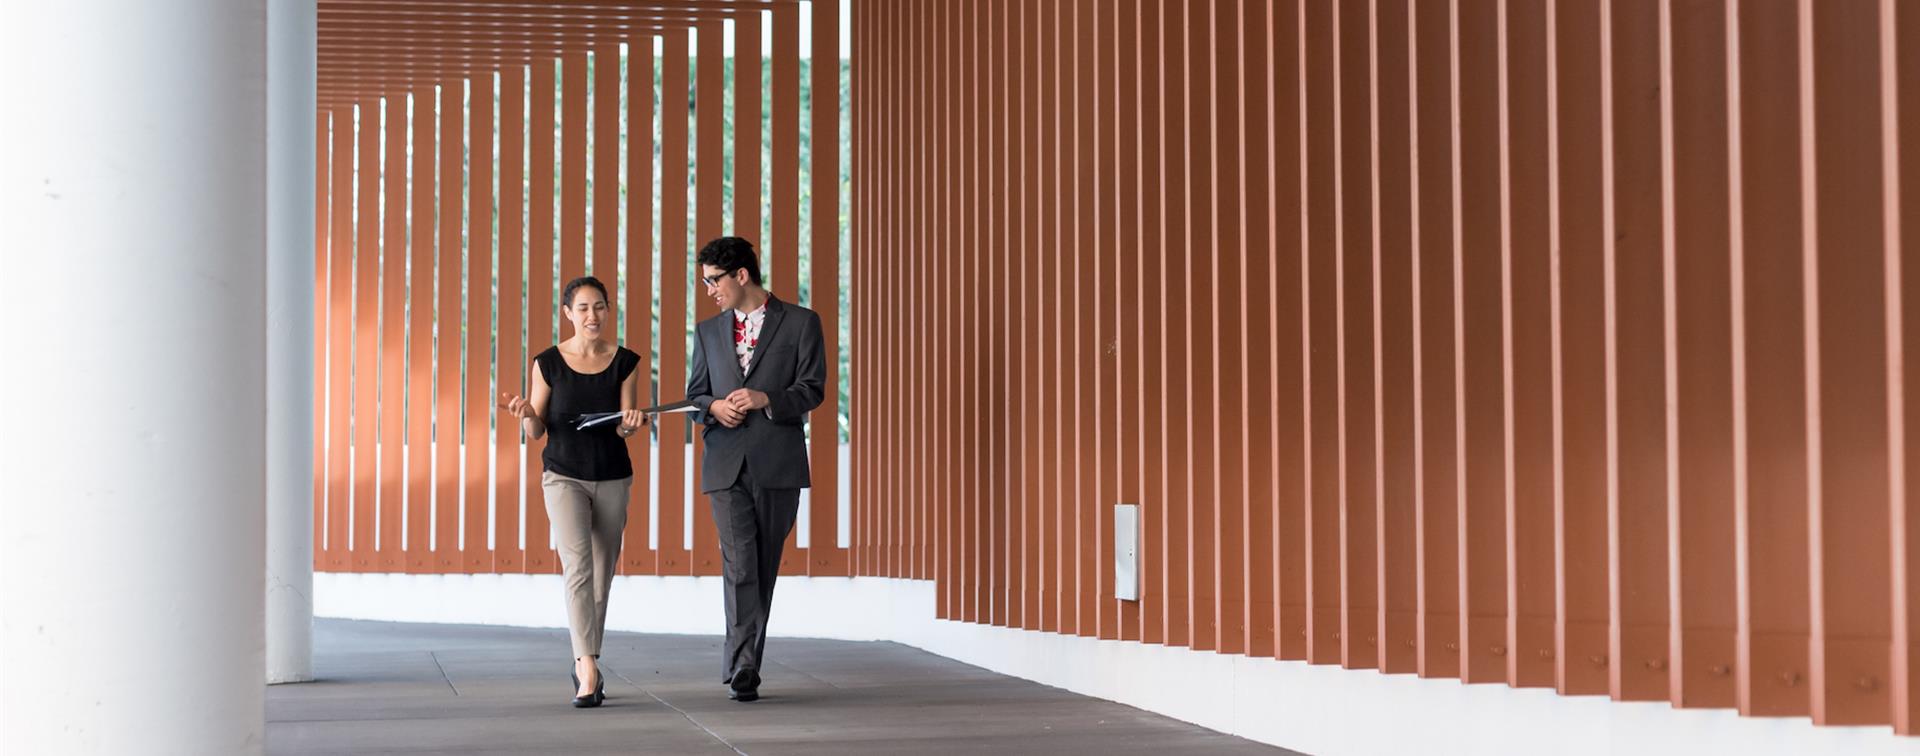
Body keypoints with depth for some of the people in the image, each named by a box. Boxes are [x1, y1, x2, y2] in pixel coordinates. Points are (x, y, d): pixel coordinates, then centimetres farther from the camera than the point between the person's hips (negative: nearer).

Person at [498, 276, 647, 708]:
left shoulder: (625, 363, 0)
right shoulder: (548, 363, -4)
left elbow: (624, 430, -4)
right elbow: (536, 432, -1)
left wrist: (631, 423, -26)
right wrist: (526, 414, -22)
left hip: (612, 478, 3)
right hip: (564, 476, -2)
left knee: (602, 578, 10)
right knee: (578, 566, -20)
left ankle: (584, 665, 27)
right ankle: (588, 671, -27)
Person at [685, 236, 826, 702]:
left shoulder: (800, 323, 4)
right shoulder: (709, 332, 16)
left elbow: (812, 388, -2)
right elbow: (694, 394, 17)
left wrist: (766, 399, -19)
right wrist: (714, 406, -6)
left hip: (777, 465, -1)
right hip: (726, 465, 1)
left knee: (764, 566, 5)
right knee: (739, 564, -11)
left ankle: (740, 664, 16)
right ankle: (744, 669, -14)